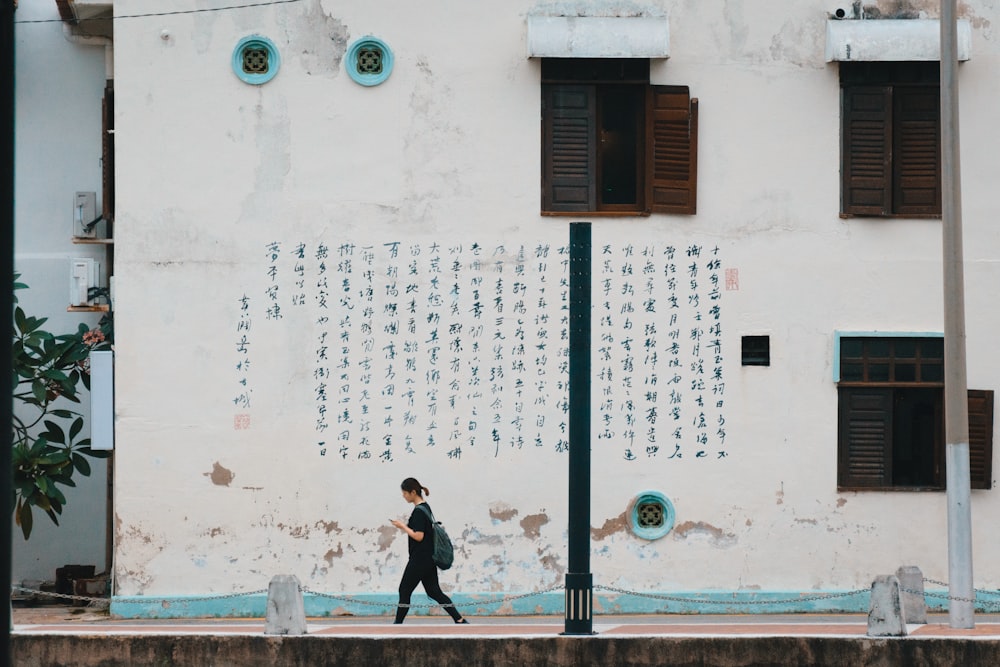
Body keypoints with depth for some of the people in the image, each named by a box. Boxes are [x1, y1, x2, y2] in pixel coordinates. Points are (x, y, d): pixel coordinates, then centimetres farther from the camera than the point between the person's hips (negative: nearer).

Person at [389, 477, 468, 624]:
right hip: (429, 558, 10)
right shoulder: (425, 507, 13)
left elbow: (418, 536, -22)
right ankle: (460, 620, 3)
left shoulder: (418, 511, -17)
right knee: (434, 591, 9)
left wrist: (403, 526, -13)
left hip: (419, 560, -10)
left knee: (404, 590, 1)